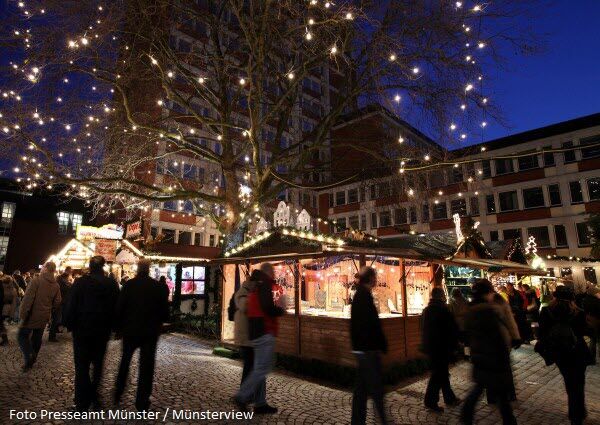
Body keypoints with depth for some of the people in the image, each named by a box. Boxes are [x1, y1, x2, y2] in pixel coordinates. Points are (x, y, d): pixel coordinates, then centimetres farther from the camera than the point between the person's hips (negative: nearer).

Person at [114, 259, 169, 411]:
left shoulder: (128, 285, -9)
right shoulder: (159, 287, -9)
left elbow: (119, 308, -6)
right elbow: (165, 310, -4)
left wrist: (118, 326, 7)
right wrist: (159, 322, 14)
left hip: (130, 330, 1)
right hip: (150, 331, -1)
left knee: (125, 362, 23)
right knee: (146, 365, 8)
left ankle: (118, 395, 33)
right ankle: (142, 402, 13)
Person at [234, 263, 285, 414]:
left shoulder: (255, 287, 16)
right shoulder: (265, 286, -12)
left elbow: (248, 309, 19)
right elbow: (268, 308, -24)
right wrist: (281, 310, -5)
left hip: (256, 333, 10)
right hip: (265, 333, -10)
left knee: (259, 368, 12)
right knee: (263, 368, -6)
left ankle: (260, 403, 16)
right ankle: (242, 396, -3)